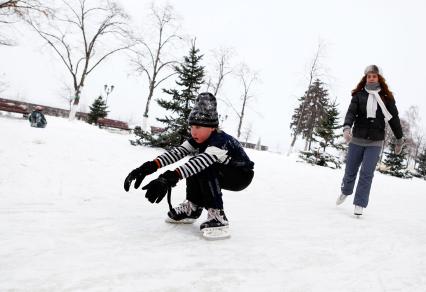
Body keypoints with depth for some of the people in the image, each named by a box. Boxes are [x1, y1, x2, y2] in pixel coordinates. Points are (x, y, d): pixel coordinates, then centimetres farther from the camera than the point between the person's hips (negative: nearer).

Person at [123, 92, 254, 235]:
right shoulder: (198, 139, -10)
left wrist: (169, 178, -64)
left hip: (242, 175, -8)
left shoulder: (221, 141, -33)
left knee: (203, 168, -31)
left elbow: (203, 161, -51)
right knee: (193, 168, -11)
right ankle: (193, 207, 2)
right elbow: (177, 152, -25)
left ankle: (217, 215, -24)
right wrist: (149, 167, -41)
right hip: (220, 174, 8)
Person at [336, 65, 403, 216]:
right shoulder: (359, 95, 1)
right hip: (356, 140, 1)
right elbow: (351, 112, -12)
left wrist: (399, 140, 12)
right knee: (350, 171, 11)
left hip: (375, 142, -1)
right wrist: (346, 128, -31)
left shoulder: (386, 97, 2)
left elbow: (394, 118, 8)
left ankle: (359, 205, 4)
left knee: (366, 174, -6)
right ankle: (345, 192, 39)